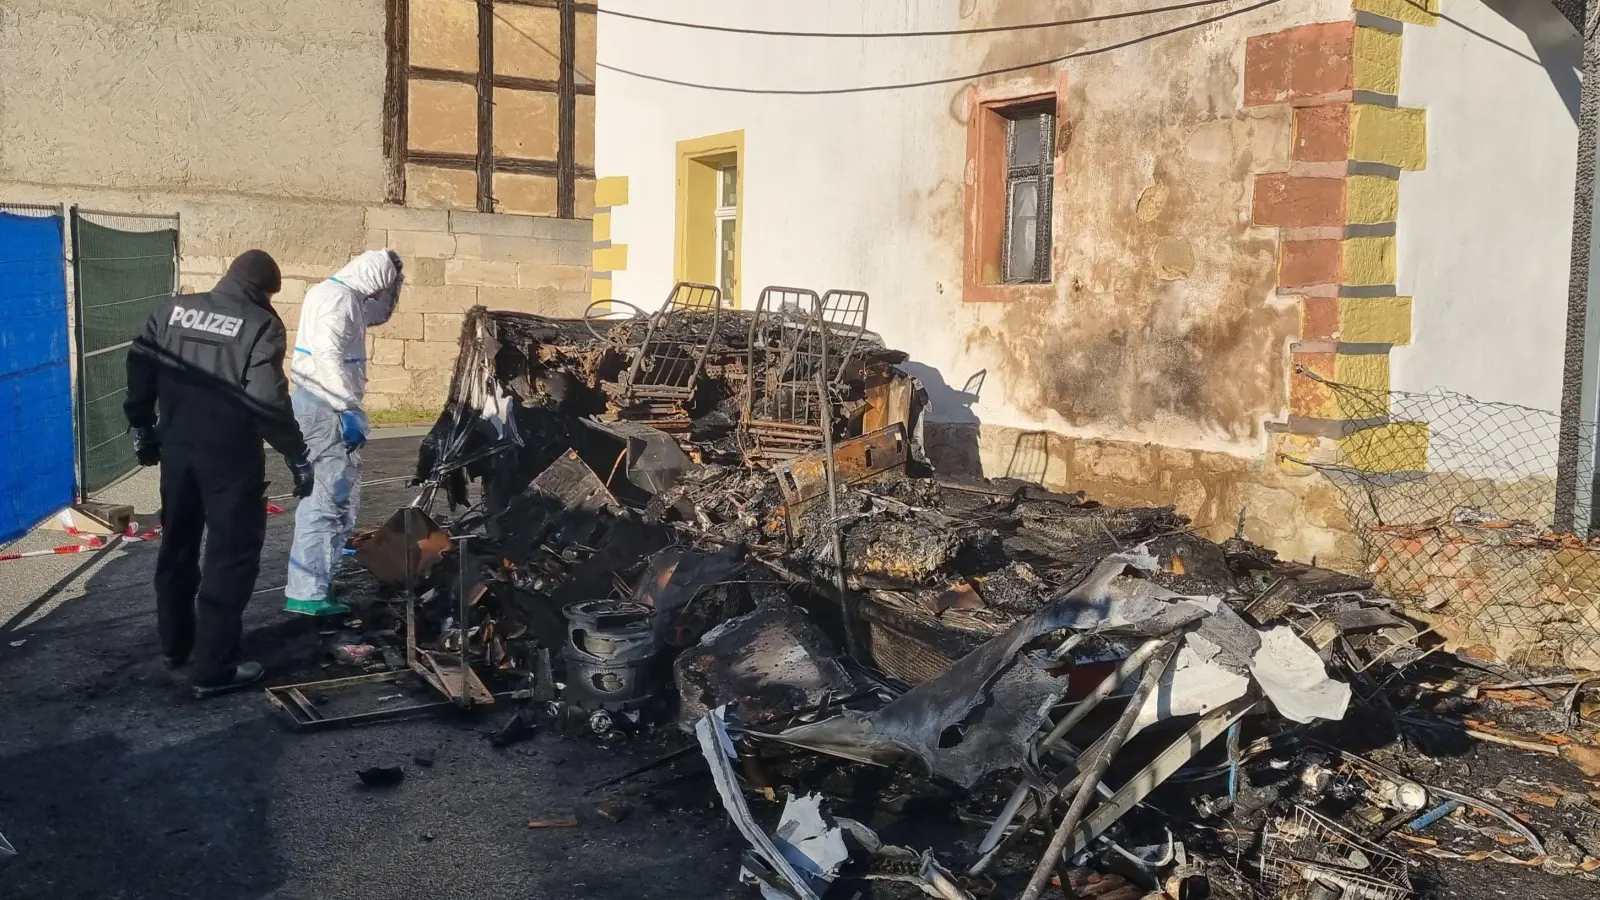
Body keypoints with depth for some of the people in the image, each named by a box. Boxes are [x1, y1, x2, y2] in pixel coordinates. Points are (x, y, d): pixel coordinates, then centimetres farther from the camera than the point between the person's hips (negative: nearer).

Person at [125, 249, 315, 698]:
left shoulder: (172, 308, 6)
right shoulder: (261, 324, -11)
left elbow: (139, 368, 8)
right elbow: (268, 400, -19)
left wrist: (143, 428, 19)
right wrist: (297, 456, -12)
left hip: (176, 449, 6)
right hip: (230, 458, -6)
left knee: (177, 546, 22)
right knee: (231, 557, 3)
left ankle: (175, 644, 38)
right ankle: (214, 669, 4)